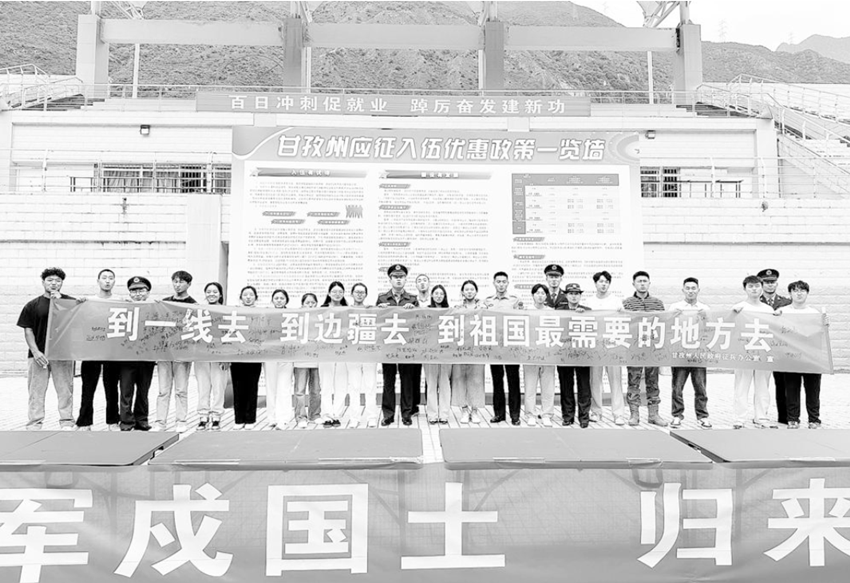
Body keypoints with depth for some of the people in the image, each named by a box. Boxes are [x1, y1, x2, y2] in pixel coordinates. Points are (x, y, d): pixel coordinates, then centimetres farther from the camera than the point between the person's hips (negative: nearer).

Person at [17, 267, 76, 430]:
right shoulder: (33, 305, 6)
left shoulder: (70, 302, 5)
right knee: (36, 391, 5)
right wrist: (35, 351, -8)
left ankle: (66, 423, 10)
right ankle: (34, 424, 13)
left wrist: (59, 302, -11)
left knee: (65, 390, 2)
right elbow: (28, 330, 4)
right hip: (39, 355, 1)